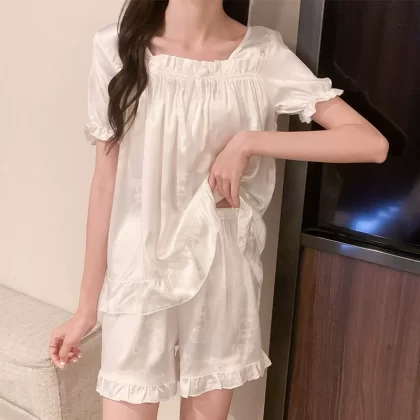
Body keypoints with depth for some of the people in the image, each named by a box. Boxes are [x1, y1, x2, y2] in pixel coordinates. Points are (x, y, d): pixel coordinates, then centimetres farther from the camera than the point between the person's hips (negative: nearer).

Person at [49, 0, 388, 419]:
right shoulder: (119, 48, -6)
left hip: (221, 275, 1)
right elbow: (106, 181, -2)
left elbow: (372, 143, -11)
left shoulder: (262, 55, -6)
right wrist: (87, 305, 2)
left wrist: (247, 142, -18)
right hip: (139, 275, 0)